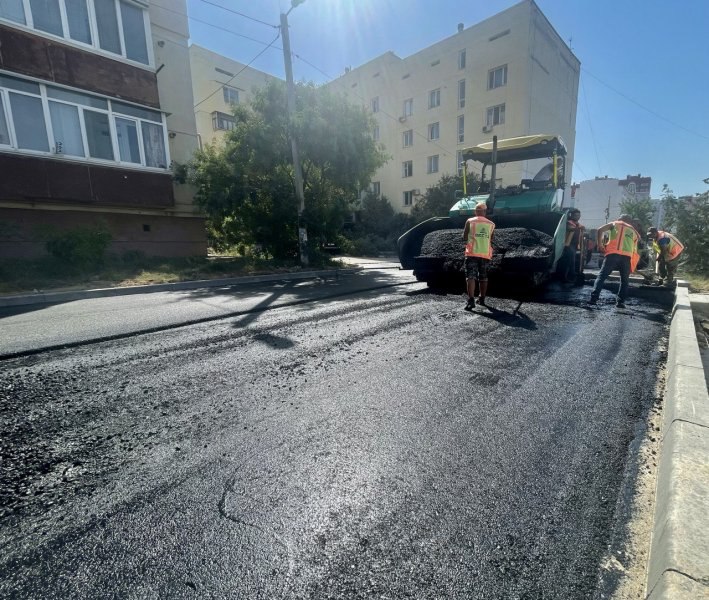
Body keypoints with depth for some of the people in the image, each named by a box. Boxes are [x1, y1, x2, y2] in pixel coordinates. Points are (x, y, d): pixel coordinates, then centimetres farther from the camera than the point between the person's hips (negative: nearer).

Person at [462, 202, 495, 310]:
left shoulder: (470, 221, 1)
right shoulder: (491, 224, 8)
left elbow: (464, 238, 5)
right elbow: (491, 240, 14)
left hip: (472, 253, -3)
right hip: (486, 254, 3)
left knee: (470, 277, -8)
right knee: (483, 278, 15)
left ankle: (471, 300, -21)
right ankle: (482, 299, 23)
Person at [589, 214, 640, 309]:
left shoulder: (615, 224, 21)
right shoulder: (634, 232, 31)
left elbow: (600, 230, 3)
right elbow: (635, 250, 26)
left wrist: (600, 245, 8)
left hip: (613, 254, -3)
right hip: (627, 256, 3)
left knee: (601, 276, -2)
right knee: (624, 280, 14)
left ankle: (594, 298, -13)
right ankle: (620, 301, 6)